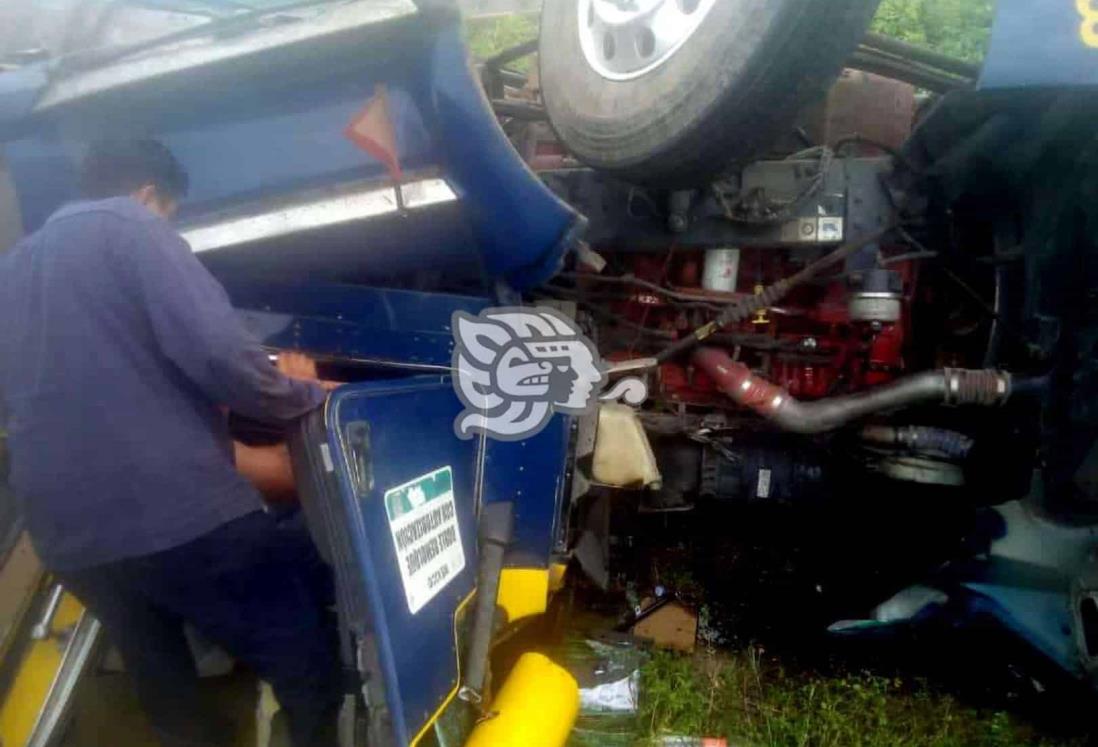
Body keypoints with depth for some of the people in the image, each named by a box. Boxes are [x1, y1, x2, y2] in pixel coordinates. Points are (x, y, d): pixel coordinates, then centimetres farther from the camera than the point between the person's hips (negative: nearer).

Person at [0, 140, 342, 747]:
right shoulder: (133, 230, -1)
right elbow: (217, 352, -17)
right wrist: (306, 396, 0)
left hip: (66, 535, 8)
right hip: (179, 511, -8)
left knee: (168, 694, 24)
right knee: (309, 667, 5)